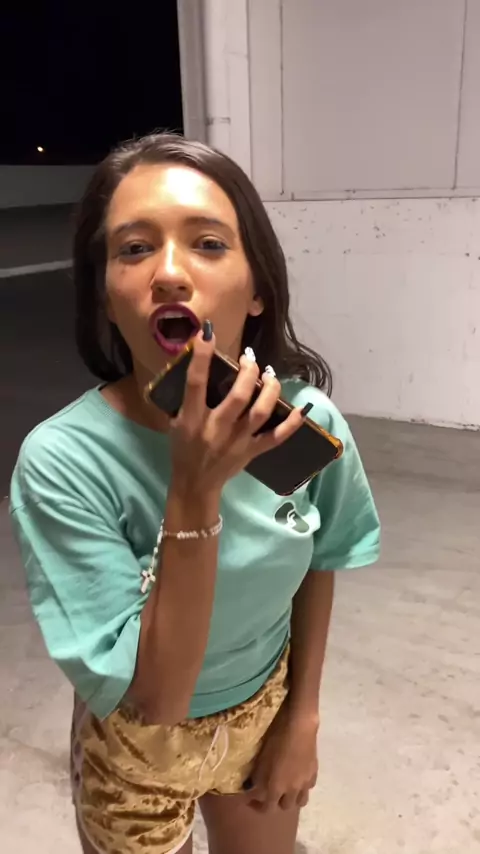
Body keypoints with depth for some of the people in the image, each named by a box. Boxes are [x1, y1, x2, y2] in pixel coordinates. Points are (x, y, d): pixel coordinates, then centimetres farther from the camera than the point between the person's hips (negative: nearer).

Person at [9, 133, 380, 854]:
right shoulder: (62, 461, -32)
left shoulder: (310, 422, -21)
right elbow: (157, 698, -28)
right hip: (140, 741, -3)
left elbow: (317, 565, -2)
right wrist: (195, 493, -39)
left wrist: (303, 716, 5)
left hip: (269, 709, 3)